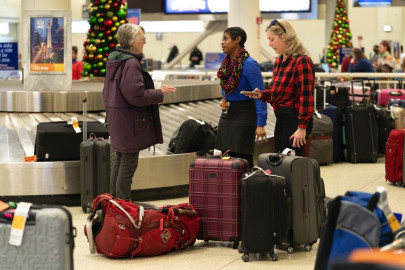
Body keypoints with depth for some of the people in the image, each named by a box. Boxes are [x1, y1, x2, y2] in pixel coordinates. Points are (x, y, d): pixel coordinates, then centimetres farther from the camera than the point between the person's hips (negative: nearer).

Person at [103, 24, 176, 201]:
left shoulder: (114, 60, 11)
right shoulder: (131, 63, -19)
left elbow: (107, 90, 19)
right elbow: (136, 95, -23)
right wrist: (160, 93, -11)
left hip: (116, 118, 10)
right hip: (130, 121, -10)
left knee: (119, 160, 17)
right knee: (129, 164, -5)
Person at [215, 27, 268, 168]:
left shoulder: (249, 64, -18)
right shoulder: (227, 62, 6)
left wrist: (260, 124, -24)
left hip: (243, 114, -8)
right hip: (226, 114, 8)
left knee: (242, 159, -4)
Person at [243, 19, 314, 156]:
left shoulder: (302, 61, -15)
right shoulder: (279, 61, 14)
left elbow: (306, 96, -18)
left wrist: (302, 127, -22)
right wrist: (262, 95, 4)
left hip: (295, 118, -9)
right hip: (281, 119, 9)